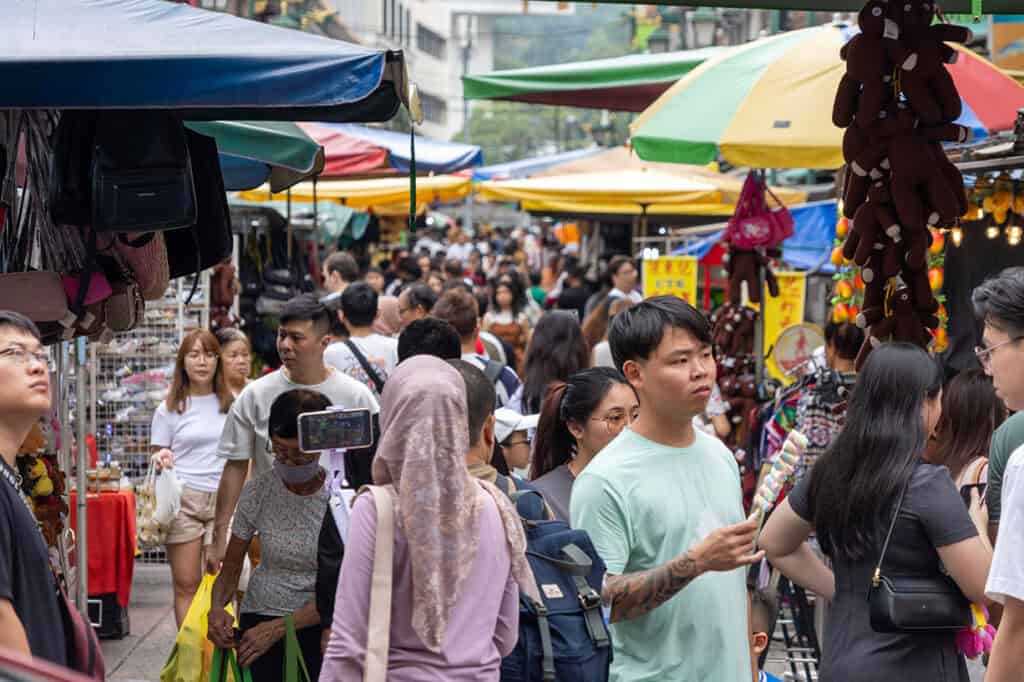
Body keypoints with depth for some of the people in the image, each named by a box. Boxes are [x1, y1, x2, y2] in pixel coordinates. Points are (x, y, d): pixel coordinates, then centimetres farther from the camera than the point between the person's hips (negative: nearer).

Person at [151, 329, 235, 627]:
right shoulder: (169, 409, 7)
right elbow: (158, 455, 9)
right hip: (183, 500, -1)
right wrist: (161, 460, -14)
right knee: (186, 585, -1)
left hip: (223, 501, 1)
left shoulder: (232, 404, 9)